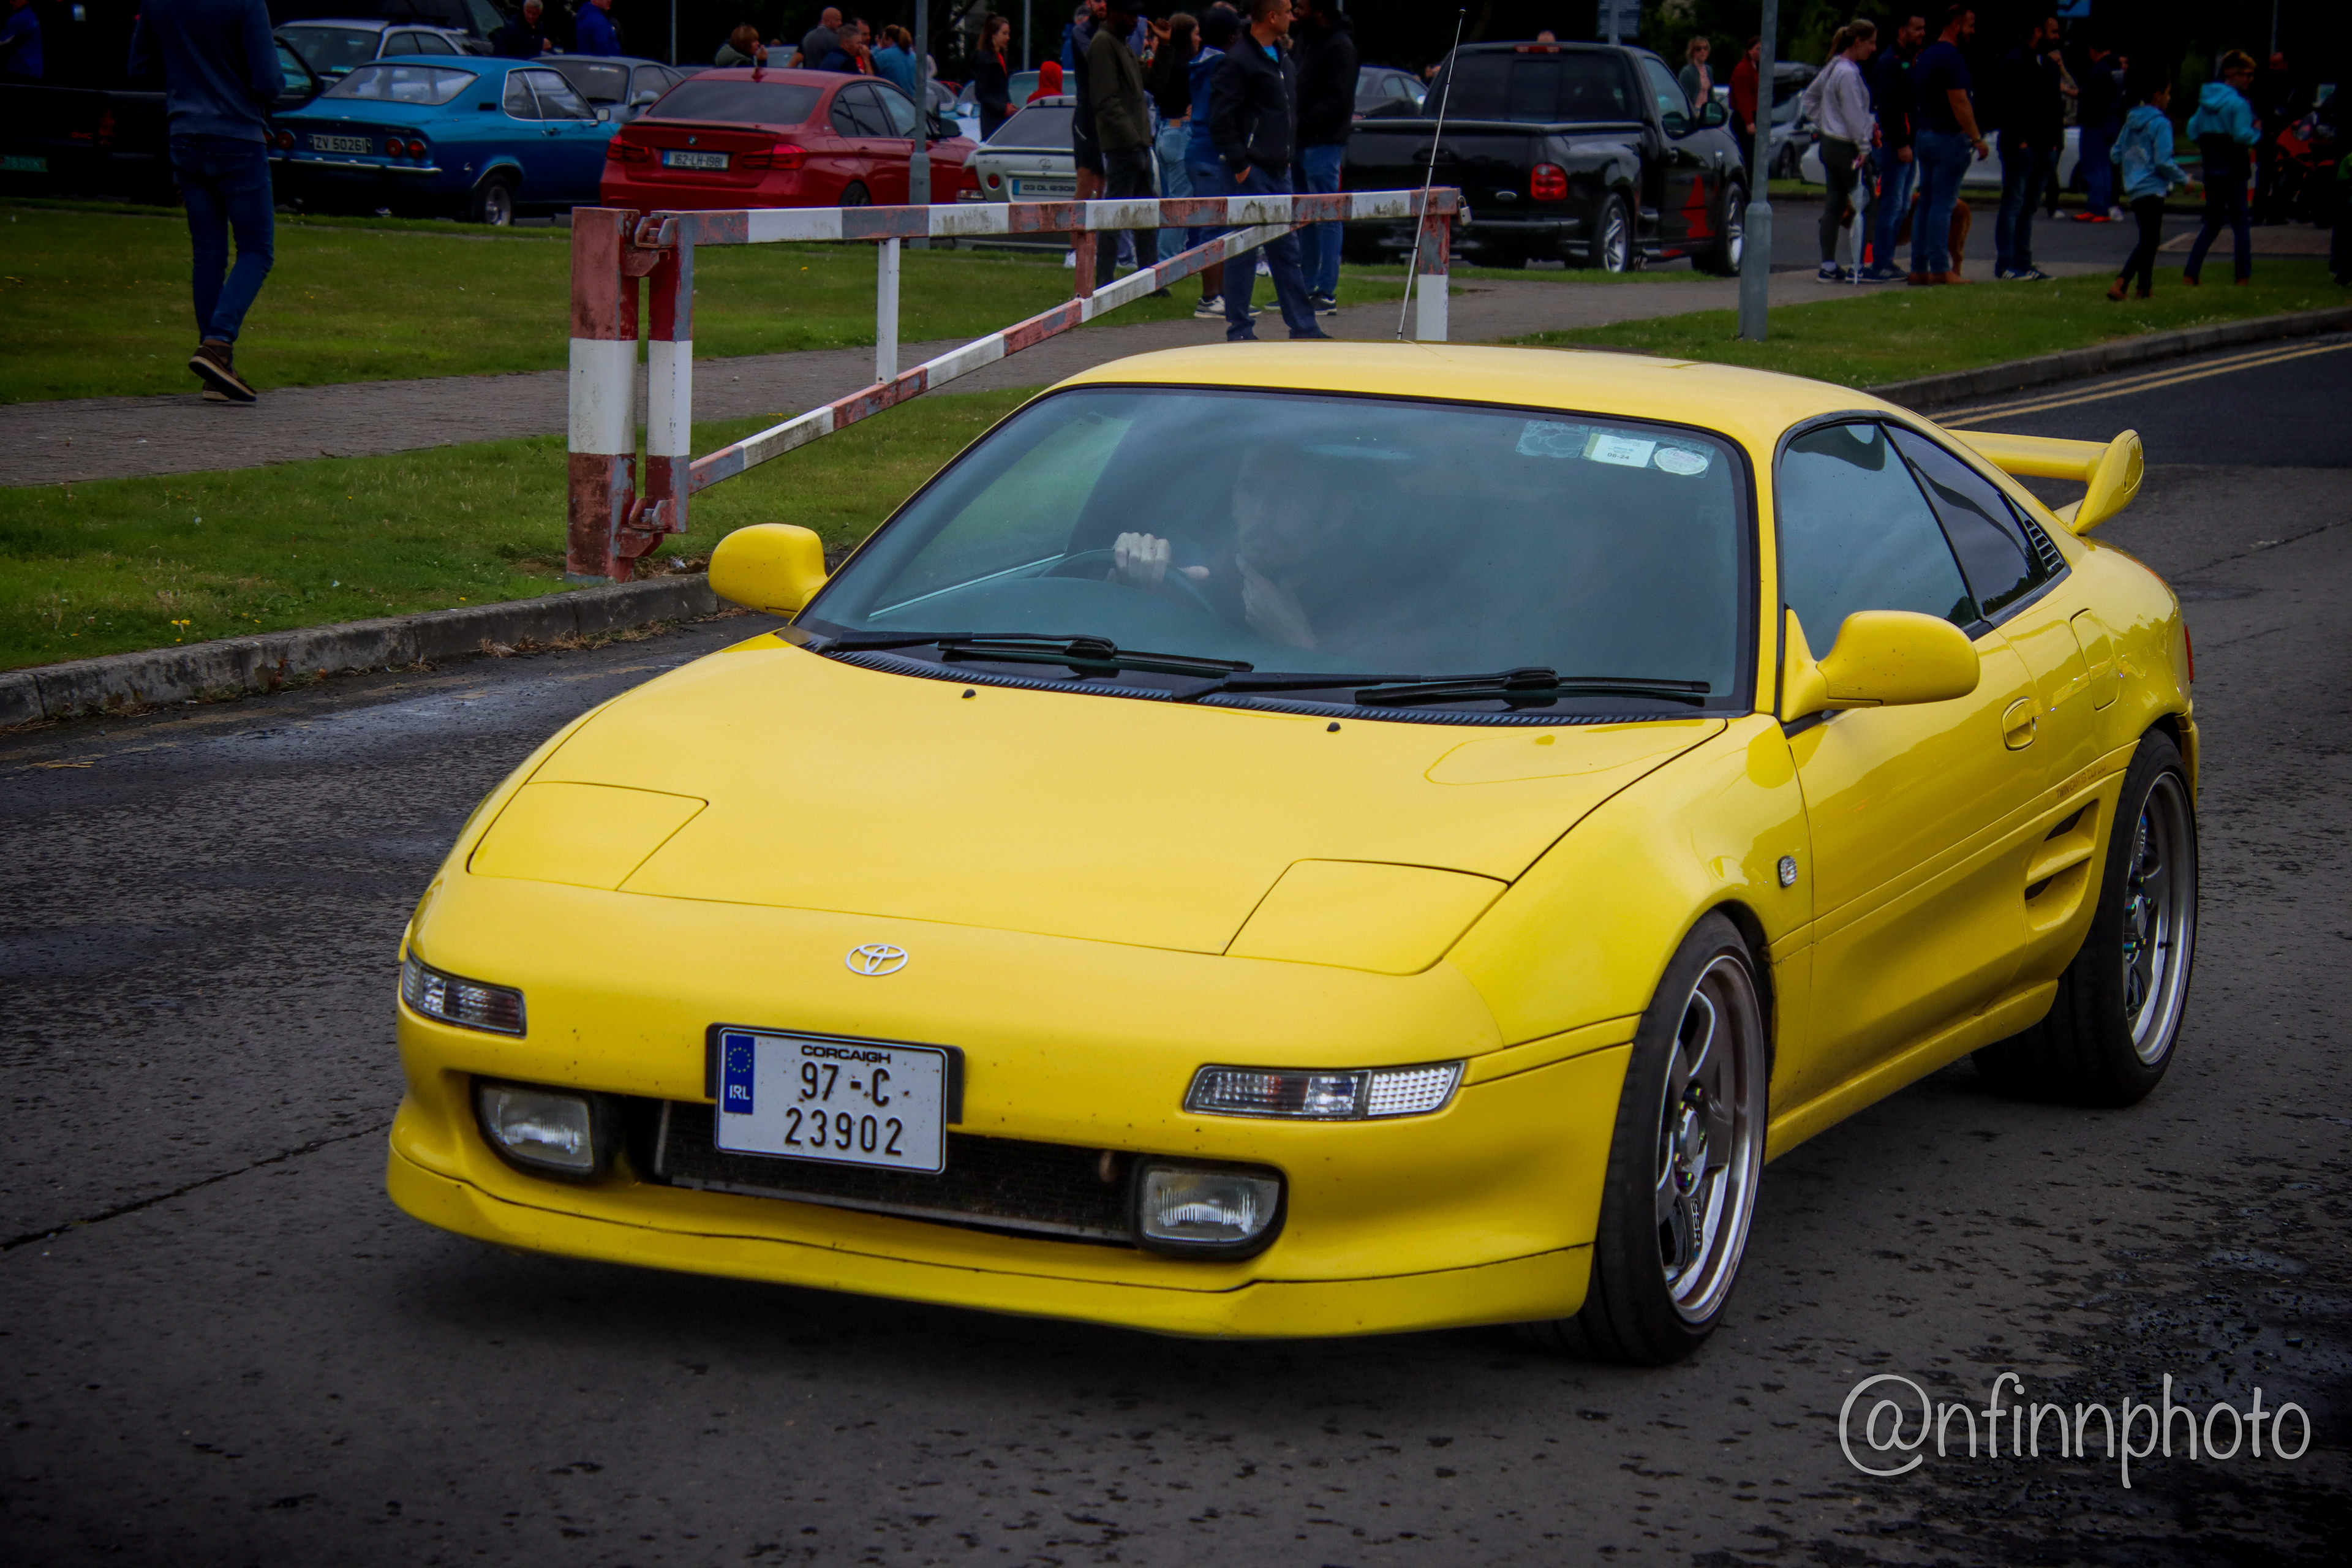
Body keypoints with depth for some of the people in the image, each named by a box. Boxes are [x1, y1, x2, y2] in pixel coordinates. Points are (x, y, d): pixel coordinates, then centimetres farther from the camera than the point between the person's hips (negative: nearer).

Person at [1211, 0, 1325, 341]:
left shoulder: (1283, 61, 15)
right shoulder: (1238, 61, -13)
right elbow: (1221, 118, -17)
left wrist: (1287, 153, 16)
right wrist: (1239, 163, -17)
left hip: (1278, 170, 9)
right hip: (1252, 171, -9)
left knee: (1287, 249, 11)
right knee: (1244, 249, -3)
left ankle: (1303, 325, 15)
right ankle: (1238, 328, 2)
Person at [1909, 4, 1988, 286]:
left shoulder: (1925, 56, 15)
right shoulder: (1951, 57, -15)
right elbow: (1959, 103, -20)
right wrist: (1977, 139, -17)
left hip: (1924, 135, 9)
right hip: (1949, 136, -9)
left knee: (1927, 204, 10)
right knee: (1943, 205, -8)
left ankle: (1919, 268, 10)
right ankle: (1941, 269, -8)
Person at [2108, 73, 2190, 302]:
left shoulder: (2131, 121, 10)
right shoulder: (2160, 124, -14)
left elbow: (2117, 155, 15)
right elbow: (2163, 161, -18)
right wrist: (2184, 180, -5)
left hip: (2134, 189, 8)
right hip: (2152, 189, -8)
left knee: (2149, 239, 19)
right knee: (2149, 241, -8)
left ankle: (2145, 287, 23)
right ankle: (2119, 284, -21)